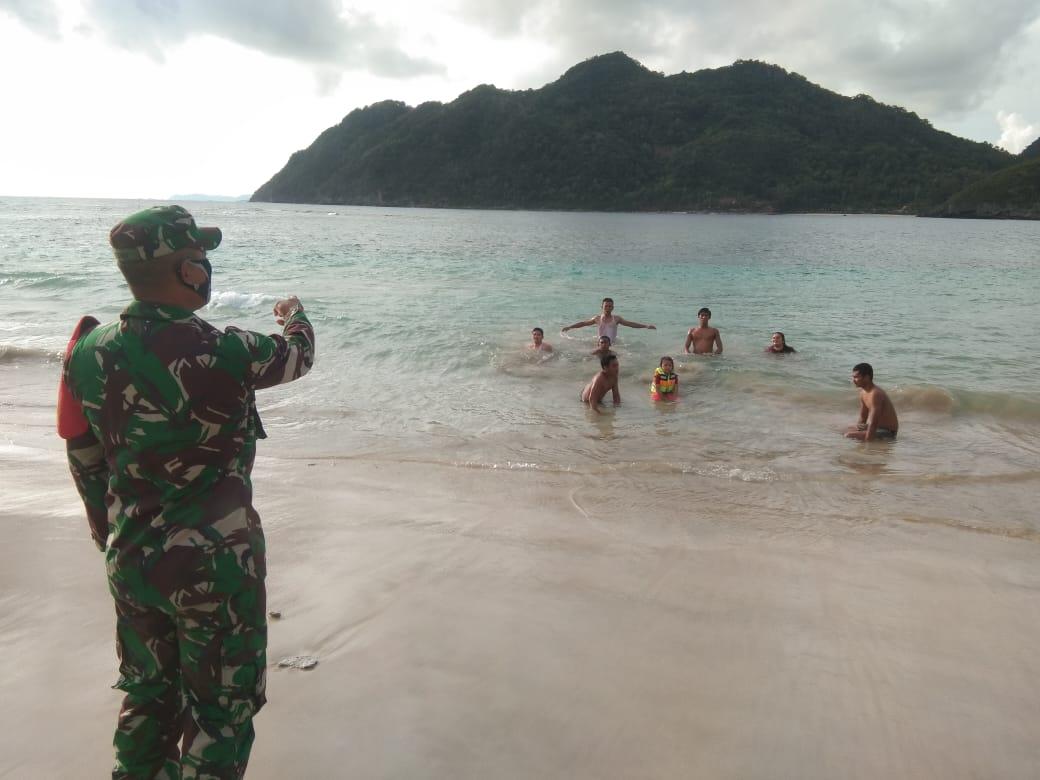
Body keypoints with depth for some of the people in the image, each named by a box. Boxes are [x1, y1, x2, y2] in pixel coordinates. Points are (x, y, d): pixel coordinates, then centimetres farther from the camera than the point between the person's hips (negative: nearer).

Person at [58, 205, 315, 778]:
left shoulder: (90, 352, -4)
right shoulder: (221, 352, -22)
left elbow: (86, 462, 6)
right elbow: (297, 355, -1)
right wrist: (294, 316, 22)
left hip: (131, 560, 6)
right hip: (214, 560, -6)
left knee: (148, 694, 25)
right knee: (222, 707, 12)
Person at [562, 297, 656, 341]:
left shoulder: (616, 319, 2)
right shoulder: (597, 318, 3)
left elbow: (631, 323, 0)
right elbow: (583, 323, 11)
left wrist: (646, 326, -6)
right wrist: (569, 327, 8)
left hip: (614, 344, 0)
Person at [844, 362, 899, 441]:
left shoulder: (875, 394, -25)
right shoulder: (863, 392, 4)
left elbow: (873, 423, -29)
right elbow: (862, 419, 10)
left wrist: (867, 442, -30)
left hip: (887, 432, -10)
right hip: (877, 427, 10)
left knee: (849, 436, -23)